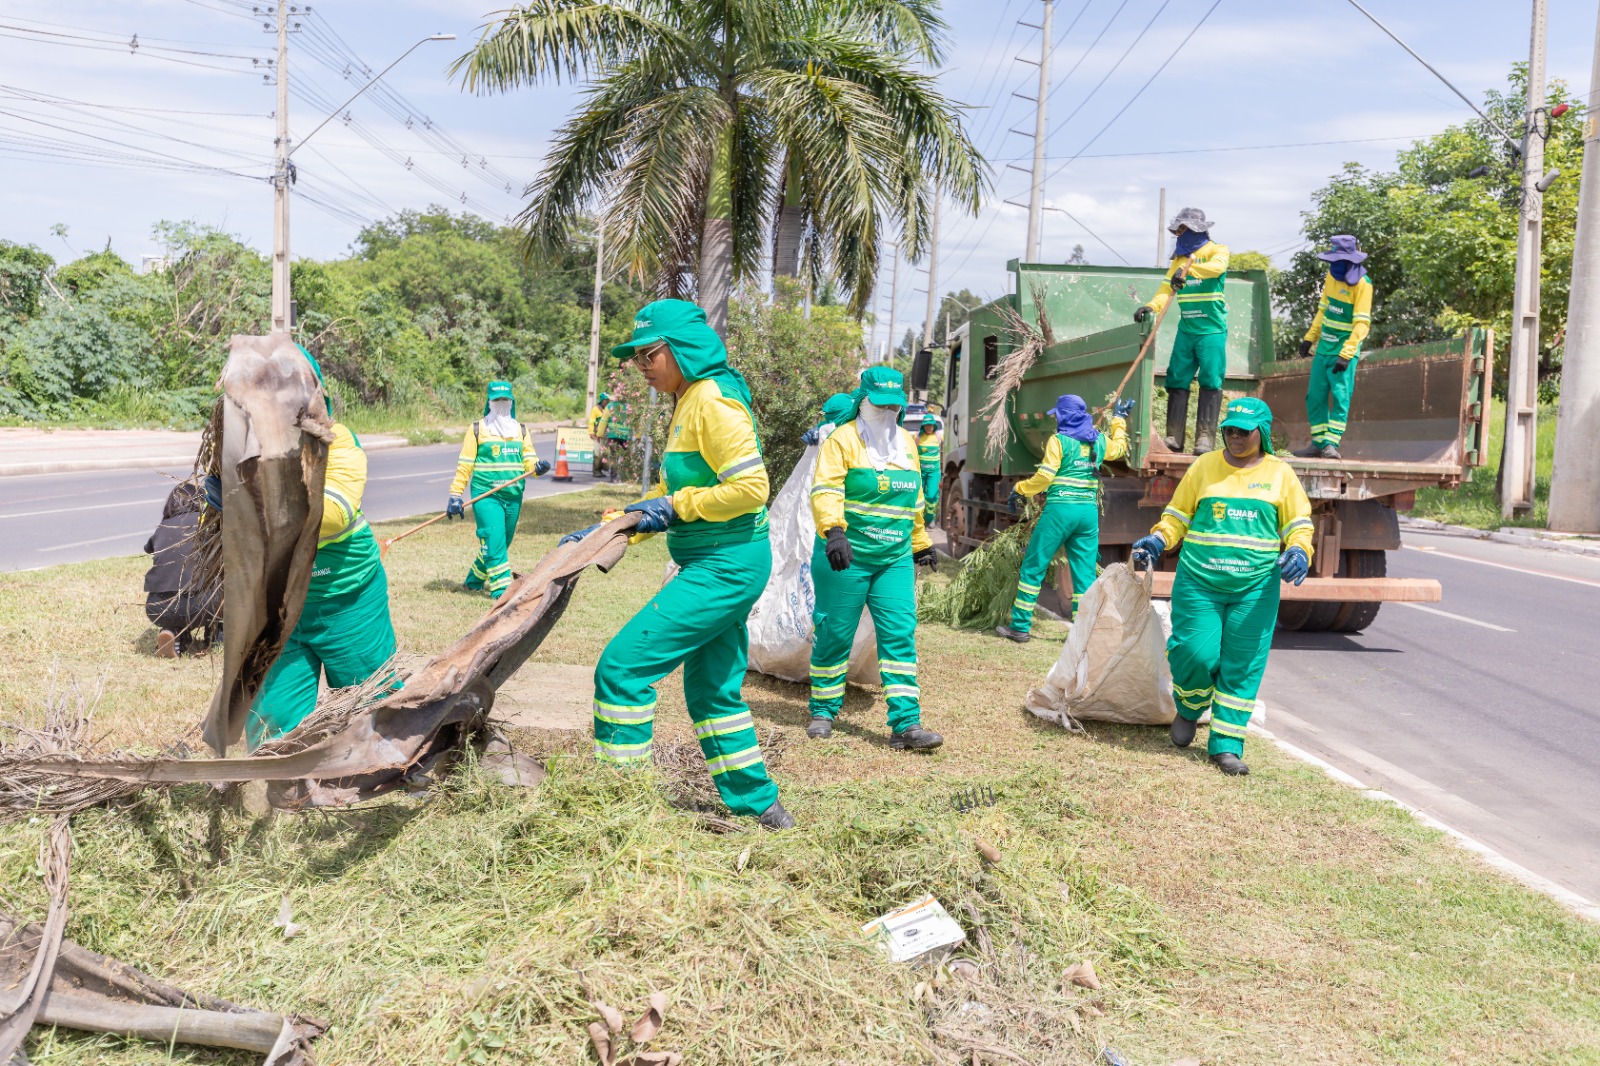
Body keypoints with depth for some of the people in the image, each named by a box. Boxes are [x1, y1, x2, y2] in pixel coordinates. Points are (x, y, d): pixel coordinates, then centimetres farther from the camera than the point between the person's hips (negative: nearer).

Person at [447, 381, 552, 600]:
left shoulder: (521, 430, 13)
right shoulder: (477, 430, 2)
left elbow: (529, 461, 5)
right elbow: (465, 465, 1)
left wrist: (538, 467, -19)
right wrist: (455, 496, -4)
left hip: (514, 497, 5)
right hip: (486, 494, -5)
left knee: (503, 542, 12)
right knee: (494, 540, -16)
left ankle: (475, 579, 31)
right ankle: (501, 587, -13)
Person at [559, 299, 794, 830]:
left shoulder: (714, 403, -15)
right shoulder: (687, 406, 16)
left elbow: (750, 487, -22)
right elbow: (668, 493, 21)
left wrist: (678, 506, -16)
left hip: (724, 568, -10)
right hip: (716, 567, 10)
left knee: (624, 664, -9)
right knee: (712, 691, 16)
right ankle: (758, 804, 26)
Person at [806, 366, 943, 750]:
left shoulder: (906, 442, 15)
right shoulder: (843, 439, -5)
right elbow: (826, 489, -19)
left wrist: (921, 544, 28)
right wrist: (833, 530, -35)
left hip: (895, 560, 5)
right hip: (846, 558, -5)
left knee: (900, 635, -4)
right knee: (834, 635, 3)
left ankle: (905, 724, -5)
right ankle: (823, 712, 20)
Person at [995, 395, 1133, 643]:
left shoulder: (1059, 440, -5)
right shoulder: (1099, 441, 11)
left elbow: (1044, 477, -11)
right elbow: (1119, 447, 34)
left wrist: (1019, 490, 2)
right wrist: (1119, 420, 48)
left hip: (1060, 509, -5)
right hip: (1089, 512, 5)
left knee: (1033, 568, 3)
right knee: (1086, 574, 8)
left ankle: (1020, 627, 5)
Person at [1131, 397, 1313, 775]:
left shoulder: (1280, 474, 7)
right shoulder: (1205, 466, 8)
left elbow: (1299, 525, 9)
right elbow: (1178, 517, 12)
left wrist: (1298, 552, -12)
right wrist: (1156, 542, -6)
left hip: (1255, 588, 0)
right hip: (1198, 584, 0)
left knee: (1242, 668, 1)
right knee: (1196, 655, -8)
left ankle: (1226, 744, 10)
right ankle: (1189, 710, 24)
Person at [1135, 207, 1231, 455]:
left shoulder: (1217, 250, 1)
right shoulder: (1181, 257, 17)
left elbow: (1217, 266, -23)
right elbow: (1167, 287, 7)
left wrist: (1188, 270, -39)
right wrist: (1151, 306, -12)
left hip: (1212, 330, -5)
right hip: (1186, 330, 6)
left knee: (1210, 382, -7)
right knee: (1177, 381, 2)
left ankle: (1205, 438, -5)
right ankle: (1174, 437, 5)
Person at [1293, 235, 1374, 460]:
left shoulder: (1362, 283, -14)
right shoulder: (1331, 276, 7)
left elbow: (1362, 323, -18)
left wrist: (1346, 354, -25)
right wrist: (1310, 338, 15)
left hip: (1344, 348, -7)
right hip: (1324, 347, 7)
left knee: (1340, 396, -8)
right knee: (1315, 396, 7)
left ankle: (1332, 443, -8)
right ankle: (1319, 443, 14)